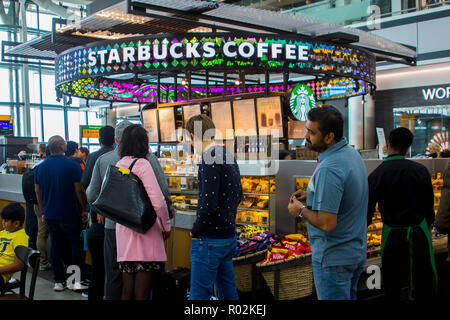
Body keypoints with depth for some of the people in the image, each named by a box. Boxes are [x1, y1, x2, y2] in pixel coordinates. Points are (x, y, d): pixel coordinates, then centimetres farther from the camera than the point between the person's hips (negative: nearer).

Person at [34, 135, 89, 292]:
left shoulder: (40, 167, 4)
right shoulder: (71, 165, -12)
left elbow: (38, 192, 10)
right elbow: (79, 190, -12)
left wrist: (44, 211, 19)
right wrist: (84, 209, -1)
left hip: (50, 215, 5)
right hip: (70, 214, -4)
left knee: (55, 246, 11)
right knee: (76, 245, 7)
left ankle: (59, 281, 16)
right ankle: (75, 280, 3)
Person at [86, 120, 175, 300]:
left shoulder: (102, 160, 2)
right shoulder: (147, 157, -8)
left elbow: (92, 196, 4)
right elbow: (163, 192, -11)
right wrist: (169, 213, 6)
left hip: (113, 226, 2)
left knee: (113, 278, 13)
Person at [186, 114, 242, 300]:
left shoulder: (210, 158, -17)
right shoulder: (229, 156, 12)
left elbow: (208, 204, -23)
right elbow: (238, 195, 20)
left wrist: (195, 232, -10)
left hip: (211, 240, -9)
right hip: (229, 236, 9)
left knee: (199, 295, -1)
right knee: (228, 292, 17)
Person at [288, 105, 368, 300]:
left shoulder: (329, 169, -27)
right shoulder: (352, 153, 4)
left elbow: (327, 223, -29)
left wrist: (301, 210, -12)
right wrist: (311, 196, 9)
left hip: (333, 257, -9)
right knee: (348, 296, 22)